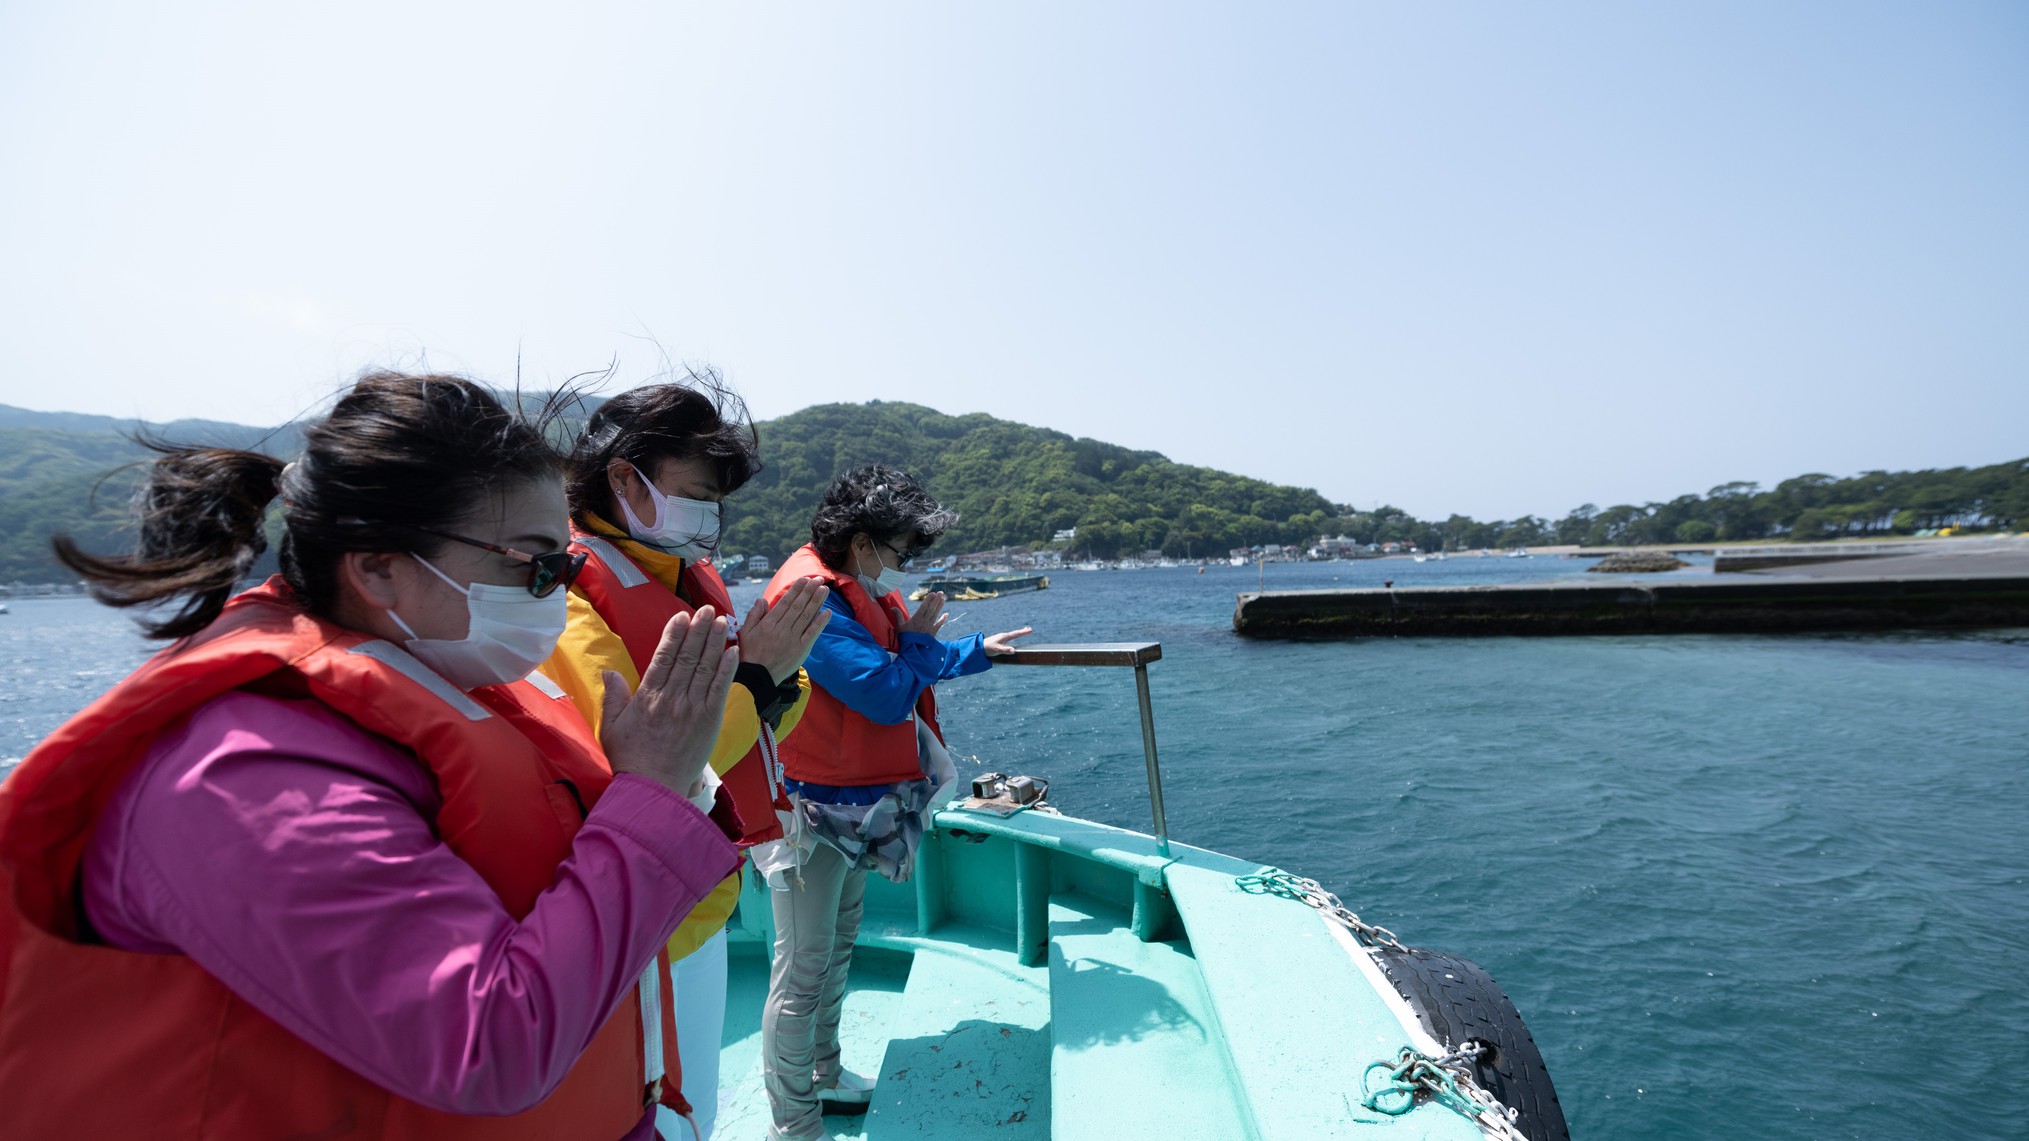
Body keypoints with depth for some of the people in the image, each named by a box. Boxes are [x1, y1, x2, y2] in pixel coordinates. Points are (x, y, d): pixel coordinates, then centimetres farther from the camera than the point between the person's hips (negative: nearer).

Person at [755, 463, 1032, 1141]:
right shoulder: (811, 597, -24)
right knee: (802, 971, 5)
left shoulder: (858, 590, 8)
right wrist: (921, 637, -11)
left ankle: (822, 1075, 42)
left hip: (854, 808, 10)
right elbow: (889, 692, -28)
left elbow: (915, 664, 20)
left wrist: (981, 650, 16)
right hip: (814, 811, -10)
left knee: (838, 949, 23)